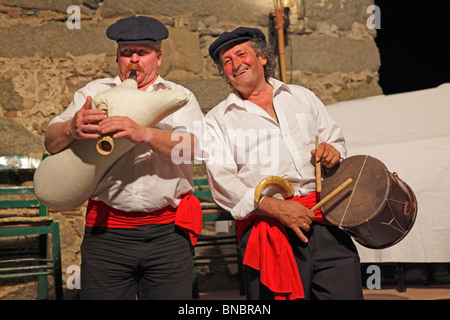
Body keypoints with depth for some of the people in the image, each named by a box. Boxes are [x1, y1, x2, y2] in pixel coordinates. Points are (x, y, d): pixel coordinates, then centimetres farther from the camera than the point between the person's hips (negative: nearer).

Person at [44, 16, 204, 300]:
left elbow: (193, 146, -9)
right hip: (107, 233, 1)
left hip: (168, 234, 0)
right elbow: (51, 143, 3)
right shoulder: (94, 93, 13)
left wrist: (143, 133, -26)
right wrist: (72, 129, -21)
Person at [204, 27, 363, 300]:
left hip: (325, 221, 2)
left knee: (345, 293, -11)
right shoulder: (218, 120, 10)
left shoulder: (301, 96, 22)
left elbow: (335, 139, 29)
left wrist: (332, 151, 3)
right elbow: (221, 179, -2)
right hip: (267, 231, -2)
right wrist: (276, 207, -15)